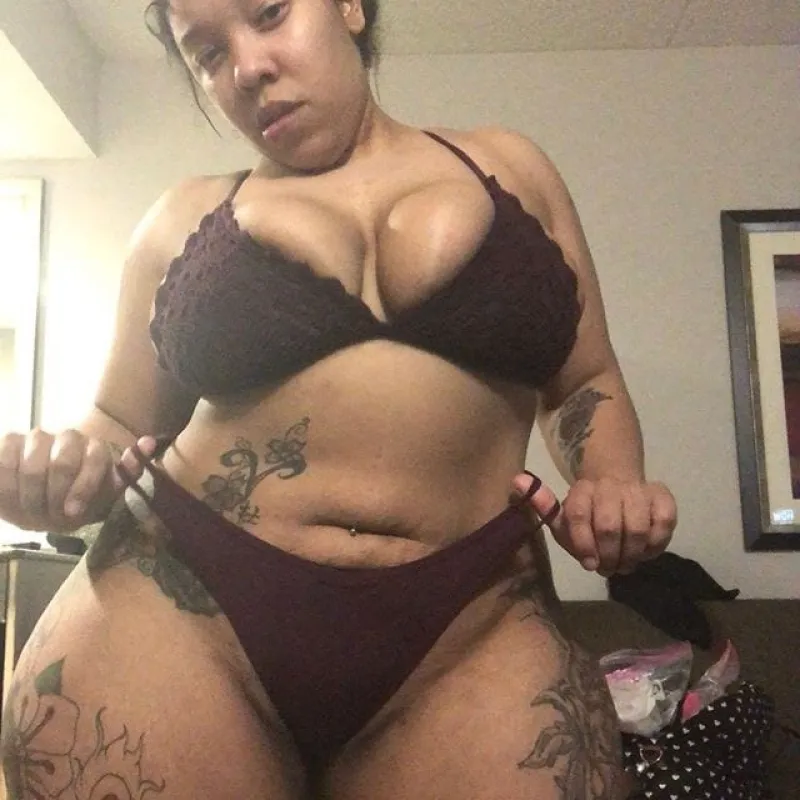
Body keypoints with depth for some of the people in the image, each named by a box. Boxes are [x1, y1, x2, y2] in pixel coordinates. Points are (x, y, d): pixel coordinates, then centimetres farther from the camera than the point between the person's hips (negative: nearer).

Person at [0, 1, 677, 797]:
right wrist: (67, 475, -5)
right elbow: (119, 427, 17)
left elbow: (584, 380, 17)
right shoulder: (184, 218, 13)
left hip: (469, 637, 0)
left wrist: (613, 484, -4)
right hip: (179, 612, 1)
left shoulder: (509, 167, 13)